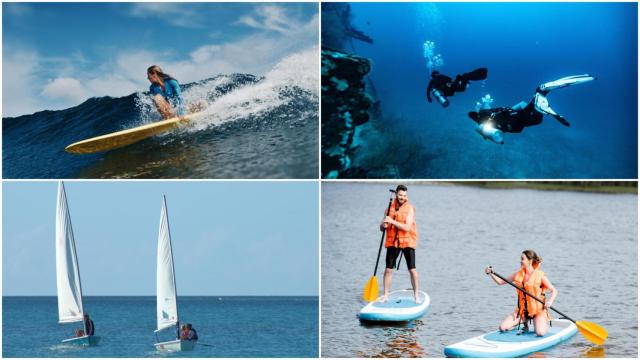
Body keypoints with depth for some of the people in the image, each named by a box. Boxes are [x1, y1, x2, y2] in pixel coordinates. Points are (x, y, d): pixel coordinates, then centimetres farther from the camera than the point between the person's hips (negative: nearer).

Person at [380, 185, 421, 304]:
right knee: (388, 269, 0)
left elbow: (407, 227, -18)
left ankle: (416, 295, 5)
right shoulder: (390, 208, 8)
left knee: (412, 269, -7)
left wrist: (392, 222, -22)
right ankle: (386, 295, 10)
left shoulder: (410, 208, -6)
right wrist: (383, 225, -13)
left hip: (407, 241, -3)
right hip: (392, 241, 3)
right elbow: (381, 228, 11)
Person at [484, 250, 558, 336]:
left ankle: (545, 323, 9)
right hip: (522, 310, 5)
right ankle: (524, 321, 16)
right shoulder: (518, 274, 5)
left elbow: (554, 291, -4)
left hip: (538, 310, -5)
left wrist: (550, 302, -22)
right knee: (503, 328, -10)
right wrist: (490, 273, -5)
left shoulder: (540, 275, -8)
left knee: (540, 333, -29)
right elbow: (501, 282, 10)